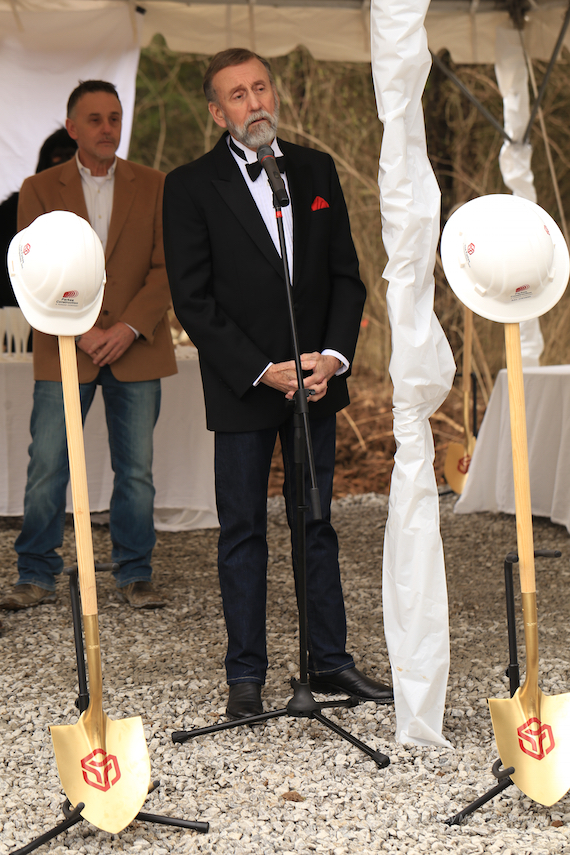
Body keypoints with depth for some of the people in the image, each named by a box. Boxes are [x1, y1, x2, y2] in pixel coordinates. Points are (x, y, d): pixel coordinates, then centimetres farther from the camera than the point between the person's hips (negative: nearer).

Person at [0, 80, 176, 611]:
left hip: (137, 349, 1)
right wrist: (82, 330, -13)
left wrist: (129, 327, -12)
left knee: (136, 469, 4)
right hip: (65, 349, -1)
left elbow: (167, 268, 1)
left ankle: (134, 576, 15)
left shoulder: (154, 187, 7)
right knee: (46, 467, -2)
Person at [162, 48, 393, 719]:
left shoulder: (316, 171, 8)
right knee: (243, 533, 3)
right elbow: (193, 300, -9)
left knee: (316, 525, 11)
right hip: (242, 388, -4)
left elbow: (345, 274, 8)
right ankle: (245, 675, 12)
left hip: (317, 381, 4)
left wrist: (333, 355, -7)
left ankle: (329, 662, 20)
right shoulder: (190, 186, -6)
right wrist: (263, 372, -14)